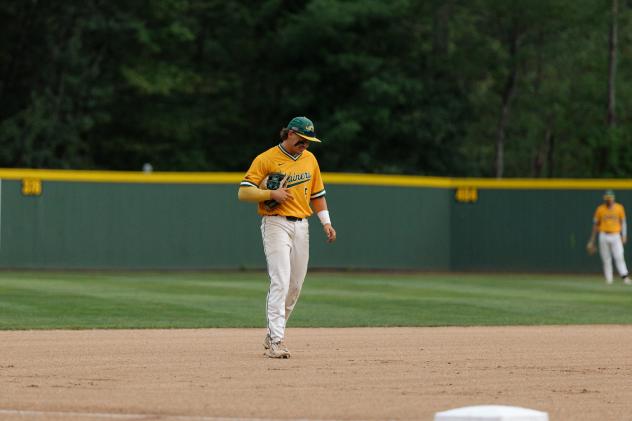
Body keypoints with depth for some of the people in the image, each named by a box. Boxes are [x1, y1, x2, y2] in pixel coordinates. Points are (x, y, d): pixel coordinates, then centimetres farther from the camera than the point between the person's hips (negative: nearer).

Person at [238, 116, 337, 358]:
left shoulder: (309, 159, 13)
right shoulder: (266, 159, -6)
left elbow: (317, 193, 20)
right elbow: (243, 192, -9)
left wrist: (326, 222, 9)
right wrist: (272, 194, -20)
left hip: (301, 226, 6)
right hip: (276, 225, -6)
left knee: (295, 286, 7)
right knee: (281, 282, -17)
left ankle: (273, 335, 22)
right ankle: (276, 341, -20)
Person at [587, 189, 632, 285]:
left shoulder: (619, 208, 3)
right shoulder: (600, 209, 3)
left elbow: (623, 222, 8)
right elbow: (595, 225, 8)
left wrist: (624, 236, -4)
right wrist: (591, 241, 8)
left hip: (615, 236, -1)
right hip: (604, 237, 1)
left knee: (619, 257, -13)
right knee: (606, 259, 1)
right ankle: (608, 279, 4)